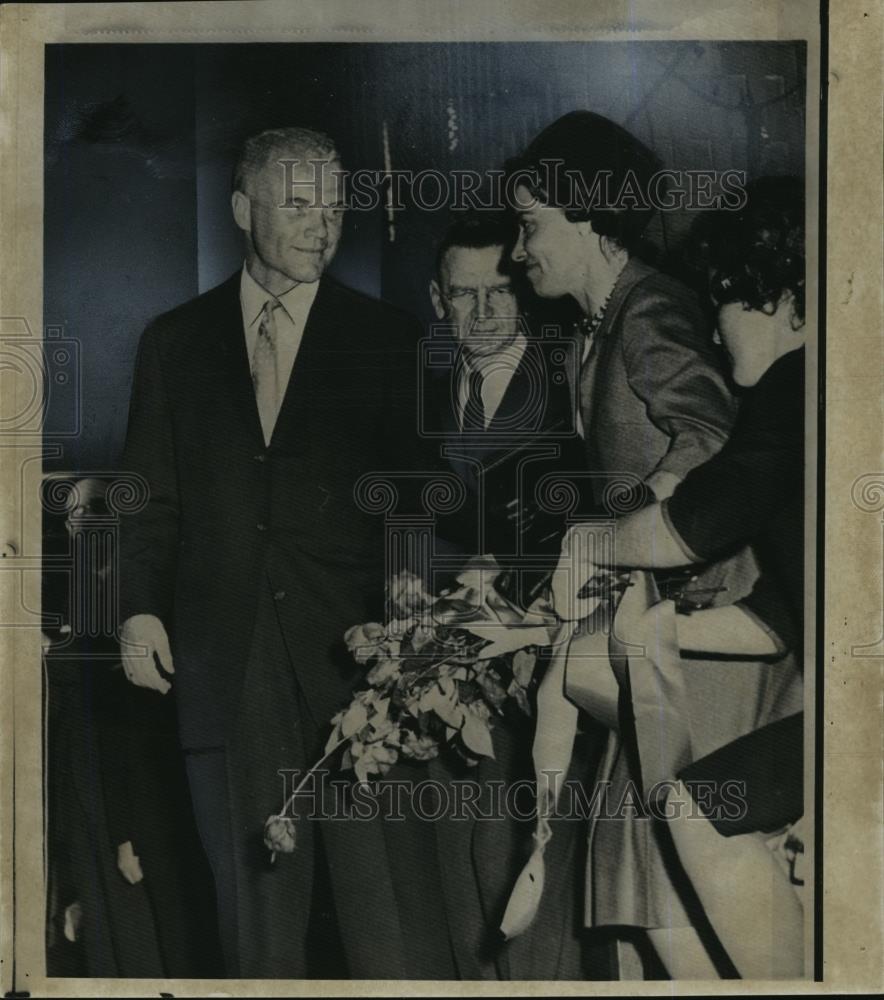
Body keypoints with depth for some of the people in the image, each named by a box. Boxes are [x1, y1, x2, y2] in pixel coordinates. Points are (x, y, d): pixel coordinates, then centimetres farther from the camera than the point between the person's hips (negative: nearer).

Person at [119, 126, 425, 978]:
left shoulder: (386, 339, 7)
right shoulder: (174, 340, 12)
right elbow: (149, 493, 10)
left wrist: (397, 620, -9)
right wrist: (140, 607, -3)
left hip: (349, 644, -1)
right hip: (222, 648, 2)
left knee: (367, 868, 0)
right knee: (252, 877, 8)